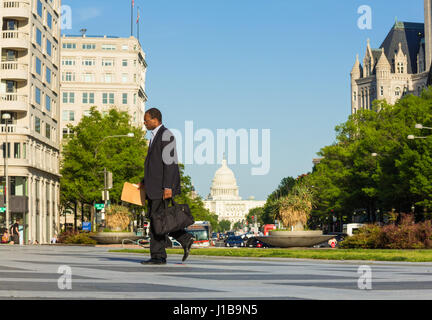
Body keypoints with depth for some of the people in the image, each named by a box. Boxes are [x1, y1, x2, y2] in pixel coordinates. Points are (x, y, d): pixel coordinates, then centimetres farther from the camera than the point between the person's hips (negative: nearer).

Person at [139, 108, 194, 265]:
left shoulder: (166, 135, -12)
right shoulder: (155, 136, 19)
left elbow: (169, 163, -18)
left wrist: (167, 187, -23)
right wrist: (145, 181, 18)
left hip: (163, 186, -10)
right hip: (154, 186, 10)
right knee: (155, 219, 10)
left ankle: (158, 256, -2)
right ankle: (185, 239, 15)